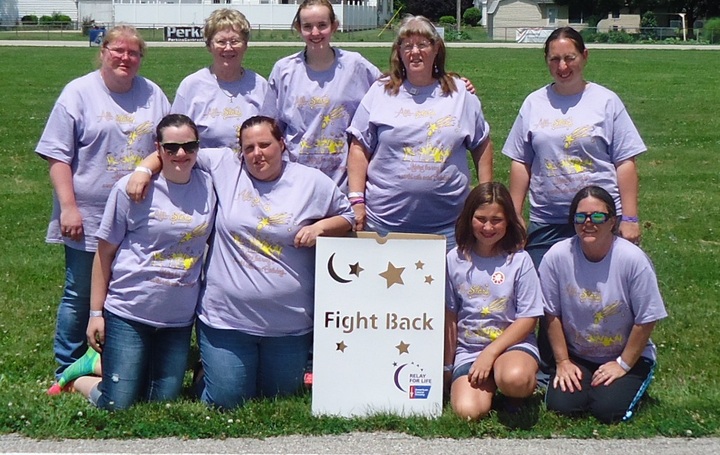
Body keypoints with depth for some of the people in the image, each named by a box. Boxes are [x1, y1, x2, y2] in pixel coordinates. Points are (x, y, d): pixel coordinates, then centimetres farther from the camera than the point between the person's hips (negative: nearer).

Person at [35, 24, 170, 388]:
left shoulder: (153, 95, 9)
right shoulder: (79, 93, -2)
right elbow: (58, 156, -6)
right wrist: (68, 207, -12)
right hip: (88, 219, -3)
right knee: (80, 296, 6)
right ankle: (67, 372, 18)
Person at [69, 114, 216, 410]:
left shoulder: (208, 186, 1)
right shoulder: (131, 189, -9)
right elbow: (105, 253, -3)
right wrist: (95, 313, -3)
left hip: (179, 318, 4)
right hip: (128, 312, -4)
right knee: (119, 406, -3)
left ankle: (100, 365, 32)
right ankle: (78, 377, 27)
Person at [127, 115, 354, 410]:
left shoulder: (313, 182, 3)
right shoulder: (223, 166, 1)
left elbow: (347, 215, 13)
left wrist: (321, 227, -6)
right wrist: (144, 169, -9)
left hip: (290, 325, 1)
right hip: (226, 319, -1)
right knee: (226, 402, 4)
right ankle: (208, 374, 36)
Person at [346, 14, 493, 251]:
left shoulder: (460, 94, 8)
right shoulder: (380, 93, 5)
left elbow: (482, 145, 14)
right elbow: (359, 149, 4)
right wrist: (357, 200, -3)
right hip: (386, 220, -1)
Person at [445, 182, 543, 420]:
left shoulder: (519, 260, -3)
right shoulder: (455, 259, 2)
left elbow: (528, 318, -4)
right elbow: (450, 315, 7)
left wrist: (490, 352, -12)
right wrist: (448, 366, 8)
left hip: (512, 343, -2)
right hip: (468, 348, 2)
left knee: (514, 379, -36)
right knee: (468, 411, -23)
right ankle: (490, 382, 11)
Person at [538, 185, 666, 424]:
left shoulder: (633, 259, -20)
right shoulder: (557, 256, -14)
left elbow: (646, 321, -11)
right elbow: (552, 315, -3)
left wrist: (622, 365, -9)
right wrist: (562, 362, -3)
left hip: (629, 357, -2)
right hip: (577, 356, 2)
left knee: (607, 409, -20)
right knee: (560, 404, -18)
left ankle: (630, 384, 13)